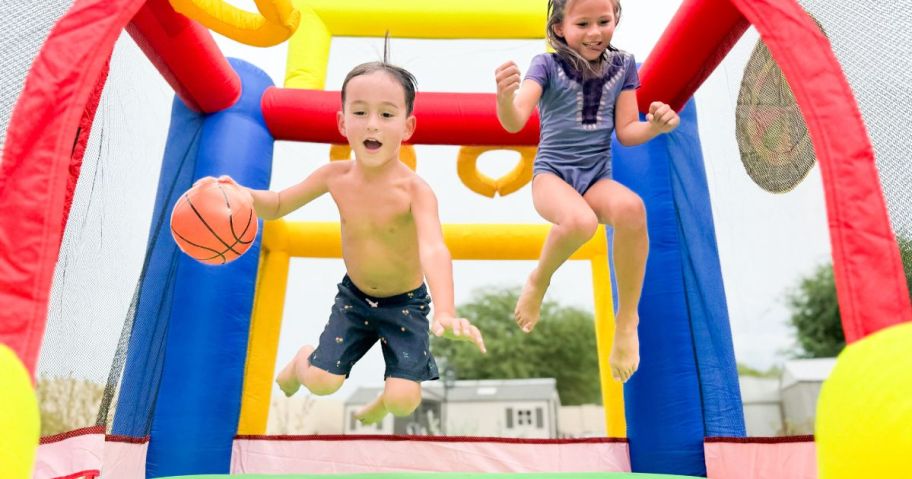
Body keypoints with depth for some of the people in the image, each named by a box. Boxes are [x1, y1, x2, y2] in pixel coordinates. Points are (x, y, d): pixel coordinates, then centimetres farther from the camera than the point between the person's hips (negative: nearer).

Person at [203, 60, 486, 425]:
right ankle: (302, 359, 38)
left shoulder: (414, 189, -28)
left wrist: (445, 313, -63)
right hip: (354, 295, 3)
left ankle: (384, 401, 29)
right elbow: (277, 206, -1)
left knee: (404, 401, -11)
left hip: (405, 303, -2)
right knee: (321, 382, -1)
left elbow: (433, 250, -44)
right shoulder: (335, 175, -15)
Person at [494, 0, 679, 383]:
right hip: (552, 173, -3)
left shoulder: (623, 66, 7)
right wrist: (505, 96, -40)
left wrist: (655, 126, -13)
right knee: (580, 222, -39)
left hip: (598, 178, 3)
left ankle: (627, 318, -16)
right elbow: (514, 123, -17)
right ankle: (538, 282, -3)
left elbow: (625, 132, 9)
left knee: (631, 208, -35)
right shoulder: (548, 65, -4)